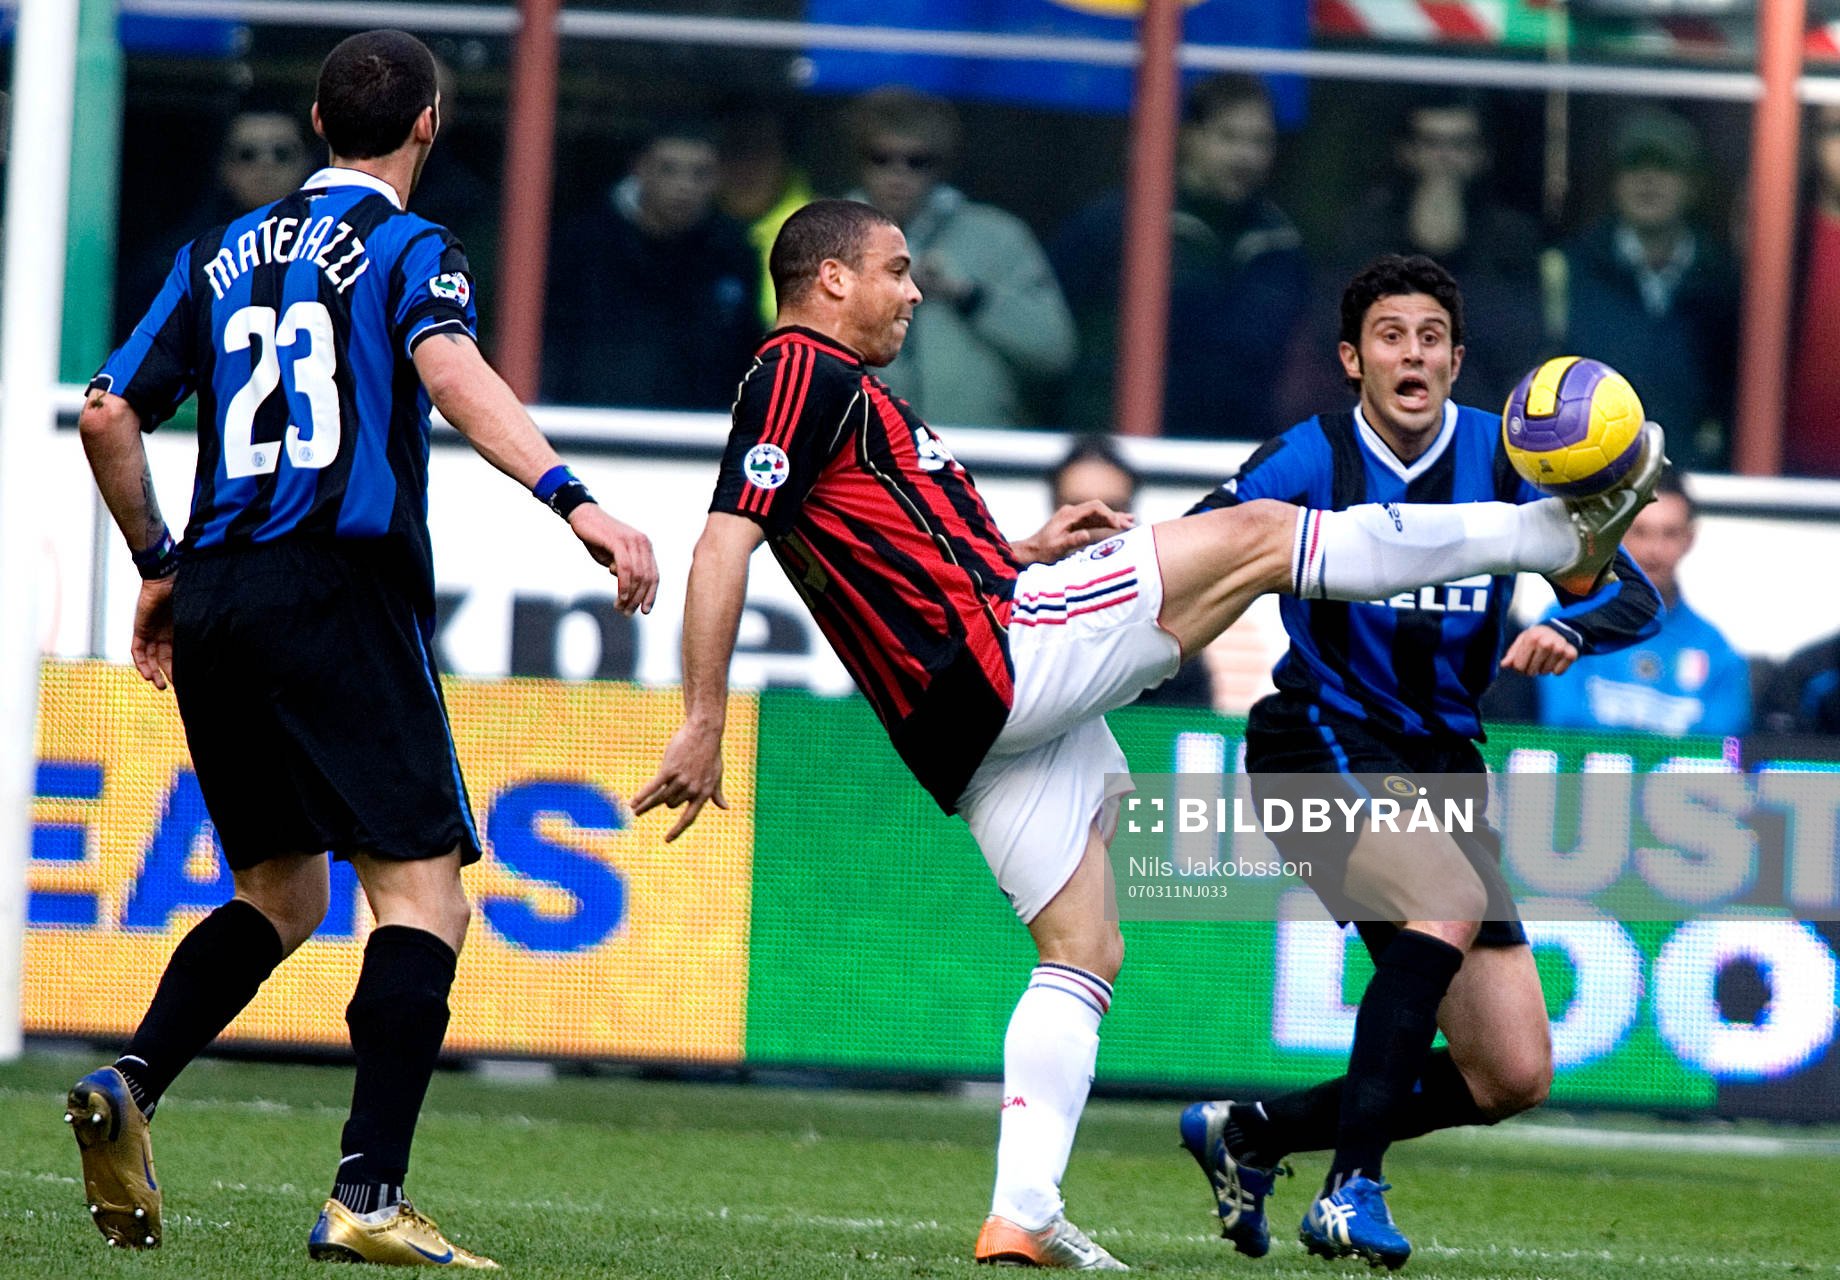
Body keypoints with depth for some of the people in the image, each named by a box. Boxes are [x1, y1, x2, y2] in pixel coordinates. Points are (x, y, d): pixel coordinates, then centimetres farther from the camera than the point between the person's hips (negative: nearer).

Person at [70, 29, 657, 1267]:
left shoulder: (222, 257, 18)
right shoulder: (412, 250, 1)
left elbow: (108, 416, 16)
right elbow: (452, 373, -19)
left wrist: (158, 566, 28)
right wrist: (574, 500, -30)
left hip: (211, 602, 6)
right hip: (337, 595, -6)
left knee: (280, 895, 19)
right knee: (423, 896, -6)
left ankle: (129, 1081, -4)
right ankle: (368, 1198, -19)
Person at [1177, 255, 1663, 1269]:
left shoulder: (1502, 457, 1)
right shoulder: (1308, 462, -7)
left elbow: (1631, 596, -1)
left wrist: (1567, 630, -24)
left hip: (1441, 766, 5)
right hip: (1321, 742, -5)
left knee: (1512, 1078, 0)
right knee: (1452, 899, -35)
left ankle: (1247, 1134, 18)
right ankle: (1351, 1190, -32)